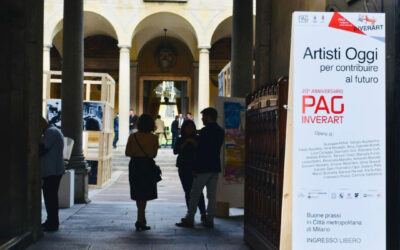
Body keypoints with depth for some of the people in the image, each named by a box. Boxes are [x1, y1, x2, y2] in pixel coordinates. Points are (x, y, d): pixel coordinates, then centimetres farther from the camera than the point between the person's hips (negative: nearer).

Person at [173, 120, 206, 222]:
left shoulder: (197, 139, 4)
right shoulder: (180, 140, 9)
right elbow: (175, 151, -5)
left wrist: (194, 143, -17)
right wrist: (185, 143, -14)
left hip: (195, 167, -3)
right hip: (183, 168, 3)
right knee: (187, 191, 6)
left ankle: (203, 213, -12)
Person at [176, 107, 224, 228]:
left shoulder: (205, 131, -14)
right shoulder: (221, 131, 11)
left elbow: (200, 151, -16)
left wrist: (196, 168, -14)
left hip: (203, 168, -7)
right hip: (215, 167, 7)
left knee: (195, 194, 0)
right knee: (212, 194, 8)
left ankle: (189, 219, 3)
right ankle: (209, 220, 10)